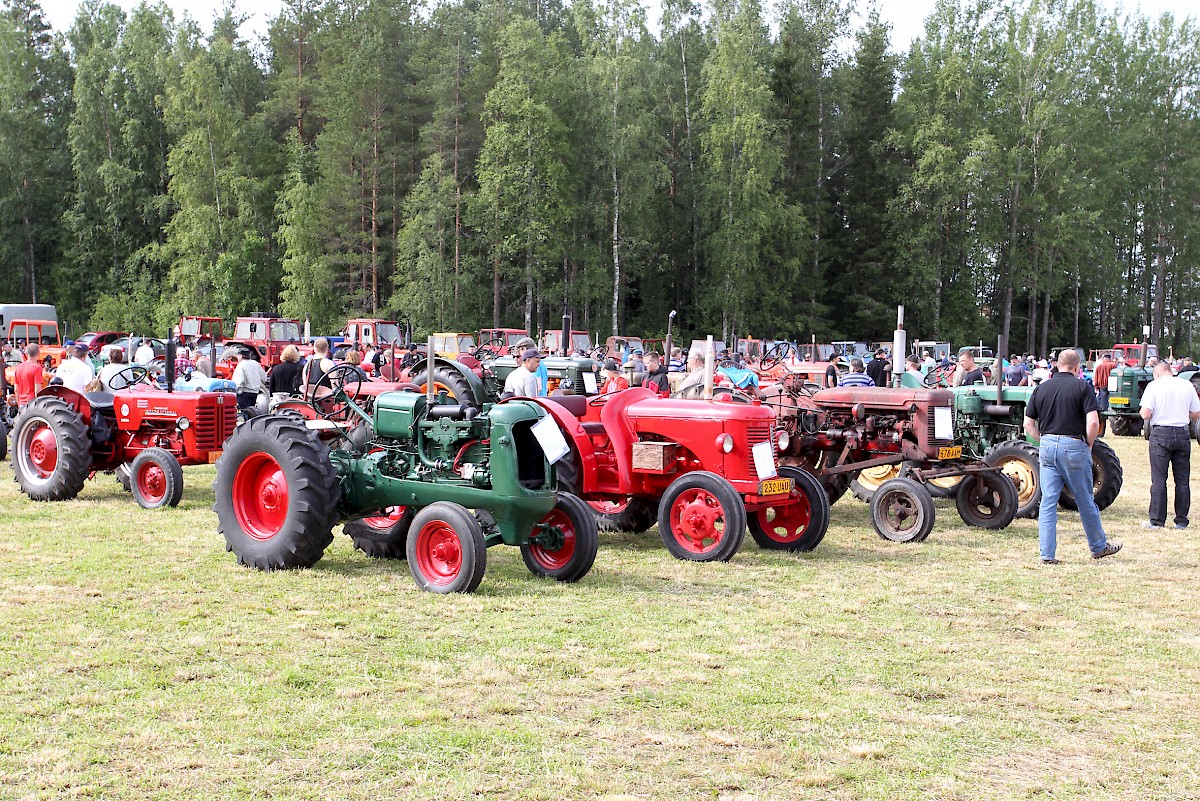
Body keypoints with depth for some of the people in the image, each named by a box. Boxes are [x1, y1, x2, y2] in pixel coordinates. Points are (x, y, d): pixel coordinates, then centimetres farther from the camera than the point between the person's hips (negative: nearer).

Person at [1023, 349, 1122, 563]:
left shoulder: (1041, 388, 7)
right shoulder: (1081, 387, -5)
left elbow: (1028, 424, 7)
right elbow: (1093, 422, -15)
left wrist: (1044, 442, 12)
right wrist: (1088, 445, -1)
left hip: (1047, 445, 3)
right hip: (1074, 446, -3)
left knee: (1048, 502, 4)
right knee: (1085, 501, 11)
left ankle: (1047, 554, 1)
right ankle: (1099, 547, 26)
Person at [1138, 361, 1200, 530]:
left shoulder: (1154, 385, -5)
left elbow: (1145, 415, -13)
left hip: (1161, 434, -3)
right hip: (1183, 434, 3)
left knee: (1159, 479, 0)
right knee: (1182, 480, 8)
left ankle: (1157, 520, 1)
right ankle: (1181, 521, 12)